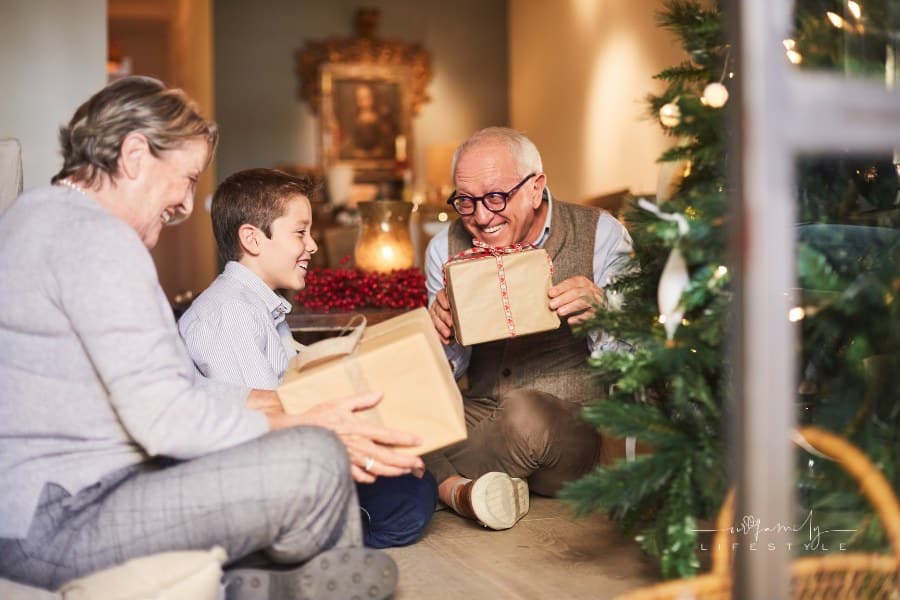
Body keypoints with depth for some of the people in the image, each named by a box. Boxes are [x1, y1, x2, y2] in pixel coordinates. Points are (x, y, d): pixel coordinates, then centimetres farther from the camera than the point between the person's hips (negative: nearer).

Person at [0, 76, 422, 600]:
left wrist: (269, 400, 12)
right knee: (316, 461, -23)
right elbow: (165, 419, -22)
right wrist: (301, 426, -12)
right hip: (54, 528, -11)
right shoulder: (94, 236, -16)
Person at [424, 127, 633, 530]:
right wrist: (441, 335, -17)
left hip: (574, 428, -2)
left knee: (526, 413, -36)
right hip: (480, 419, 3)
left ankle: (437, 482, -10)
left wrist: (600, 312, -26)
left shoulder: (600, 235, -5)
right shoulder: (447, 247, 3)